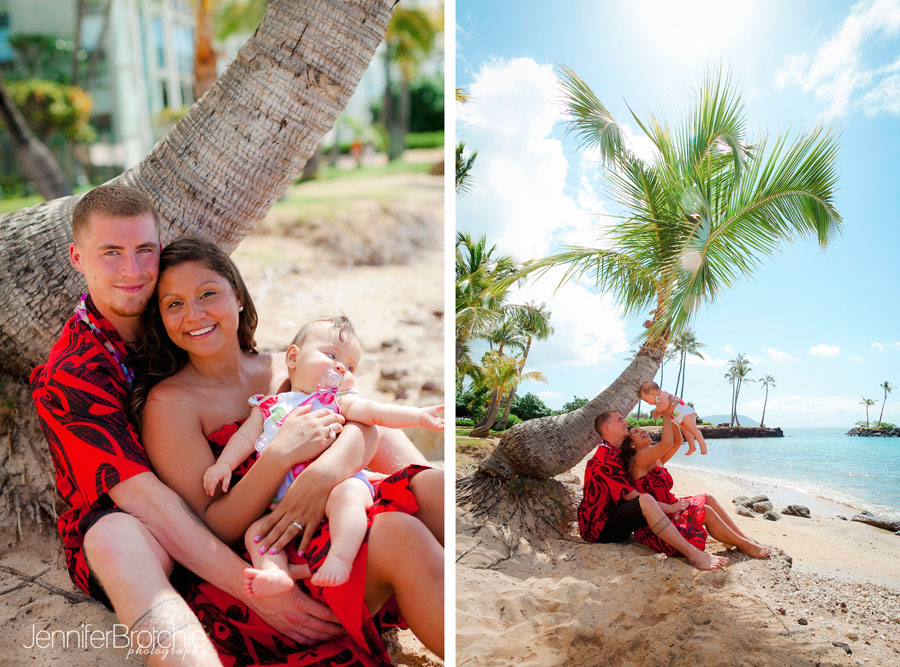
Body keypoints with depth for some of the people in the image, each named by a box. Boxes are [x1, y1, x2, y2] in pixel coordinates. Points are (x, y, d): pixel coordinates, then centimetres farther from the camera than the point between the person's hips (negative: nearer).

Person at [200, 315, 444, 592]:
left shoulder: (339, 400, 17)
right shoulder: (268, 406, 25)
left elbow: (374, 411, 2)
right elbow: (246, 437, 21)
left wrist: (420, 415, -14)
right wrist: (224, 463, 2)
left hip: (337, 481, -3)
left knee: (348, 493, -34)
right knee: (254, 530, -12)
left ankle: (341, 558, -43)